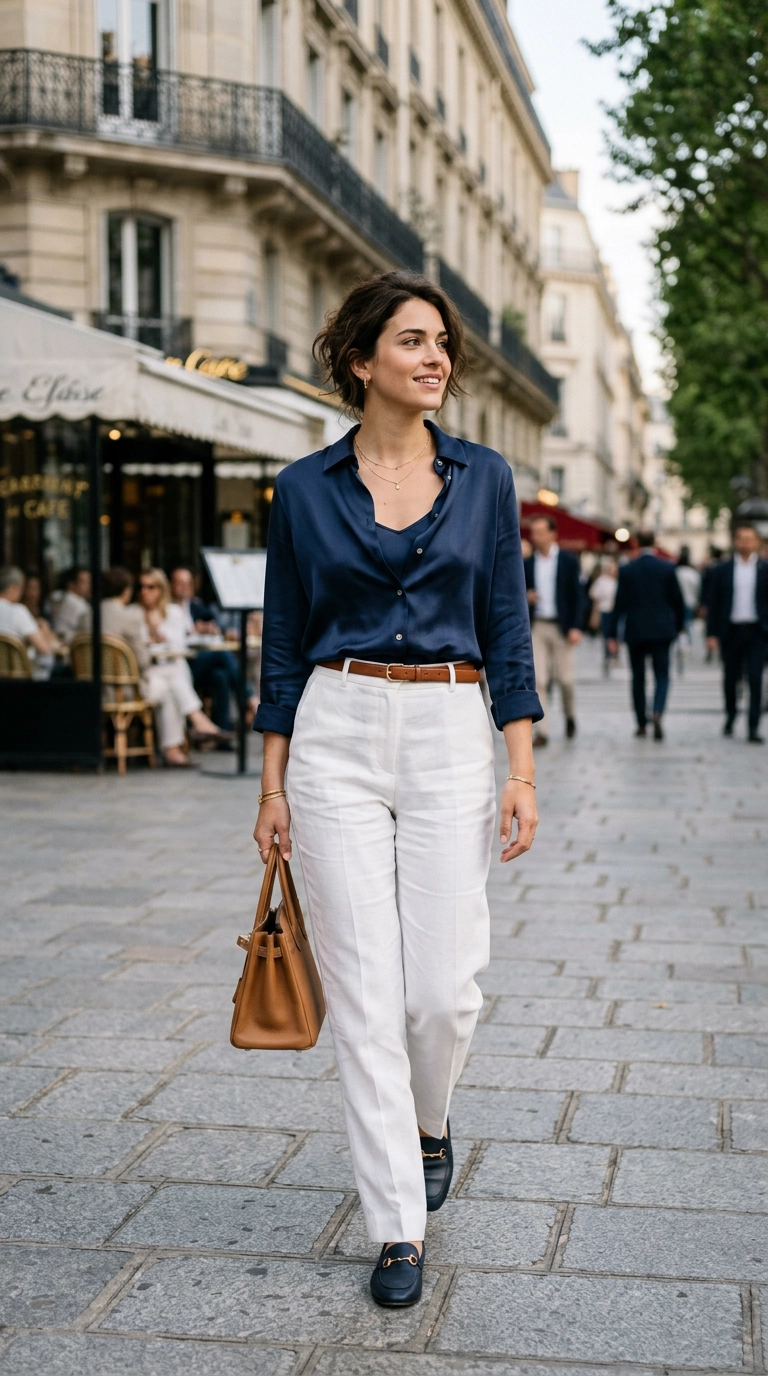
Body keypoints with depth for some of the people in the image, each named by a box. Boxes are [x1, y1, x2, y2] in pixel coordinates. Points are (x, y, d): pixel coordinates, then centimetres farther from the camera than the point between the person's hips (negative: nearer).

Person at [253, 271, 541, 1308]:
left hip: (450, 737, 1)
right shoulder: (305, 489, 3)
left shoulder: (483, 478, 5)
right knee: (365, 994, 0)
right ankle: (399, 1226, 12)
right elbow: (285, 642, 7)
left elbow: (507, 630, 5)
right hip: (337, 737, 0)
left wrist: (523, 771, -1)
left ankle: (429, 1123, 35)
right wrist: (274, 782, 5)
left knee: (445, 988, 0)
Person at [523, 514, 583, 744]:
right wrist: (526, 597, -9)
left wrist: (575, 627, -10)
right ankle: (542, 731, -4)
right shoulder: (528, 563, 8)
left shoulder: (568, 561, 1)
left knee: (564, 677, 3)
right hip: (536, 627, 2)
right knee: (538, 680, -6)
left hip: (562, 627, -2)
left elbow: (577, 596, -1)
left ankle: (570, 716, 31)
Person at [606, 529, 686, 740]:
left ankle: (642, 724, 16)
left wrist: (612, 635, -1)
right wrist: (678, 626, 16)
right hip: (661, 631, 0)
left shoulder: (627, 570, -4)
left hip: (635, 632, 0)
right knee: (662, 676, 4)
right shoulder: (668, 568, -3)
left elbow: (619, 604, -4)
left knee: (638, 678, 12)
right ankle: (657, 713, -21)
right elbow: (678, 600, 1)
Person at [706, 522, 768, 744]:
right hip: (730, 631, 1)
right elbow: (713, 603, 4)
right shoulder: (723, 570, 4)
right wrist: (712, 634, -2)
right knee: (730, 678, 11)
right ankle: (730, 718, 34)